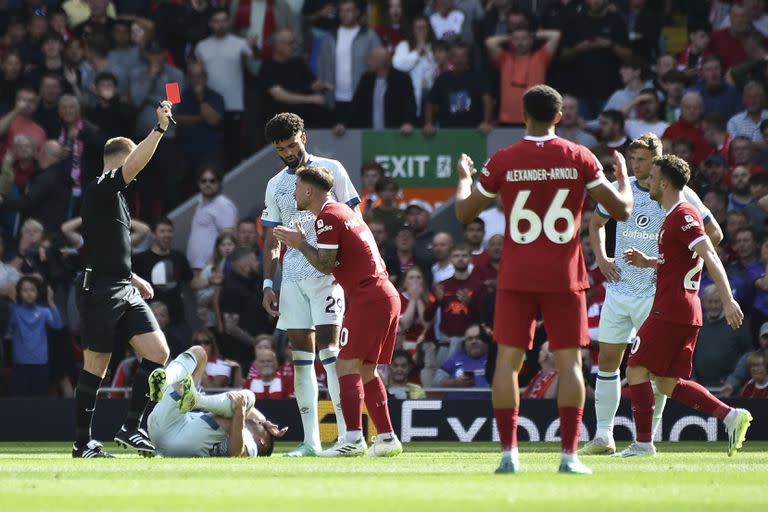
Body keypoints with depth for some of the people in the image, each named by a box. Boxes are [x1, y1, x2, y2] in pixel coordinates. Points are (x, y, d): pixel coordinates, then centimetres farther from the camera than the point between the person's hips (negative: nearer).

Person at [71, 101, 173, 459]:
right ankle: (82, 443, 5)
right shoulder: (100, 188, -8)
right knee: (95, 368, -3)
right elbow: (134, 165, -25)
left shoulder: (114, 195, 21)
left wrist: (133, 278, 26)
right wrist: (160, 128, -29)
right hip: (100, 290, -9)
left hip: (124, 291, 9)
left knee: (158, 351, -2)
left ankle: (130, 428, 1)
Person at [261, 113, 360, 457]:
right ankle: (310, 441, 3)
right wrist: (268, 284, 10)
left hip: (326, 272, -5)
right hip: (292, 279, 5)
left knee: (328, 349, -15)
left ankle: (348, 434, -16)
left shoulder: (331, 170, 3)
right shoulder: (275, 185, 16)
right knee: (301, 356, 2)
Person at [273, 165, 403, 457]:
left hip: (369, 298, -10)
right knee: (366, 370, 13)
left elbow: (325, 265, -13)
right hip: (387, 295, 10)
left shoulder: (327, 217, -9)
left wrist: (300, 244, 0)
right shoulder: (344, 211, 21)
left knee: (347, 364, -13)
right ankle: (387, 438, 11)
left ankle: (353, 439, -23)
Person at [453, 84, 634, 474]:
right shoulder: (579, 159, -3)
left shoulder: (502, 161, -2)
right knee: (569, 361, 2)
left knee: (508, 360, 5)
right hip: (564, 277, 0)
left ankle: (508, 453, -2)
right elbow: (621, 210, -1)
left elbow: (464, 213, 8)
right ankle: (569, 454, -4)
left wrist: (464, 177, 28)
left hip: (516, 277, 0)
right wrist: (623, 176, 19)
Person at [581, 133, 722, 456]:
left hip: (655, 293, -4)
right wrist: (601, 257, 9)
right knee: (607, 361, 1)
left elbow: (714, 234, 2)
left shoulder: (679, 195, -5)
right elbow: (596, 222, 24)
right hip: (618, 289, 4)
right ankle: (603, 436, 6)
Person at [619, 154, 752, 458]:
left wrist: (728, 300, -28)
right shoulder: (675, 216, 19)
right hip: (686, 313, 10)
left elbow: (710, 258, -21)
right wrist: (648, 262, 17)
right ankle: (731, 416, 3)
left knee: (636, 370, -4)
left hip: (670, 311, -10)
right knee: (668, 384, 10)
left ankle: (643, 442, -5)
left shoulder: (682, 216, -13)